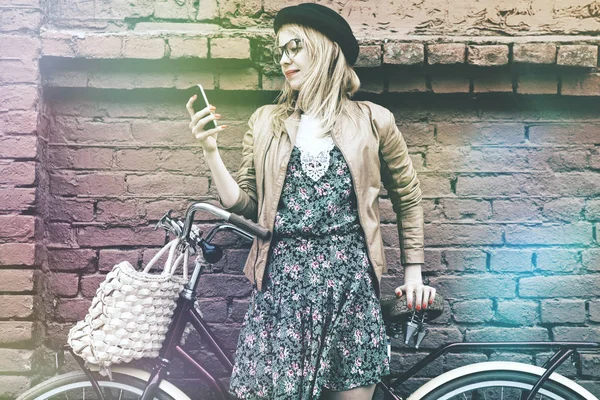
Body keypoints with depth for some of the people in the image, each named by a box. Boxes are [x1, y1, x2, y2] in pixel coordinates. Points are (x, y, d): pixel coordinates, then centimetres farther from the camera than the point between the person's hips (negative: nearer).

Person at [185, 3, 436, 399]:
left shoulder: (372, 121, 6)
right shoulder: (265, 122, 11)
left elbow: (408, 197, 14)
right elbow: (244, 206, 7)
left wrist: (414, 272, 12)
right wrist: (211, 150, -4)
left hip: (350, 279, -1)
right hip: (282, 280, 1)